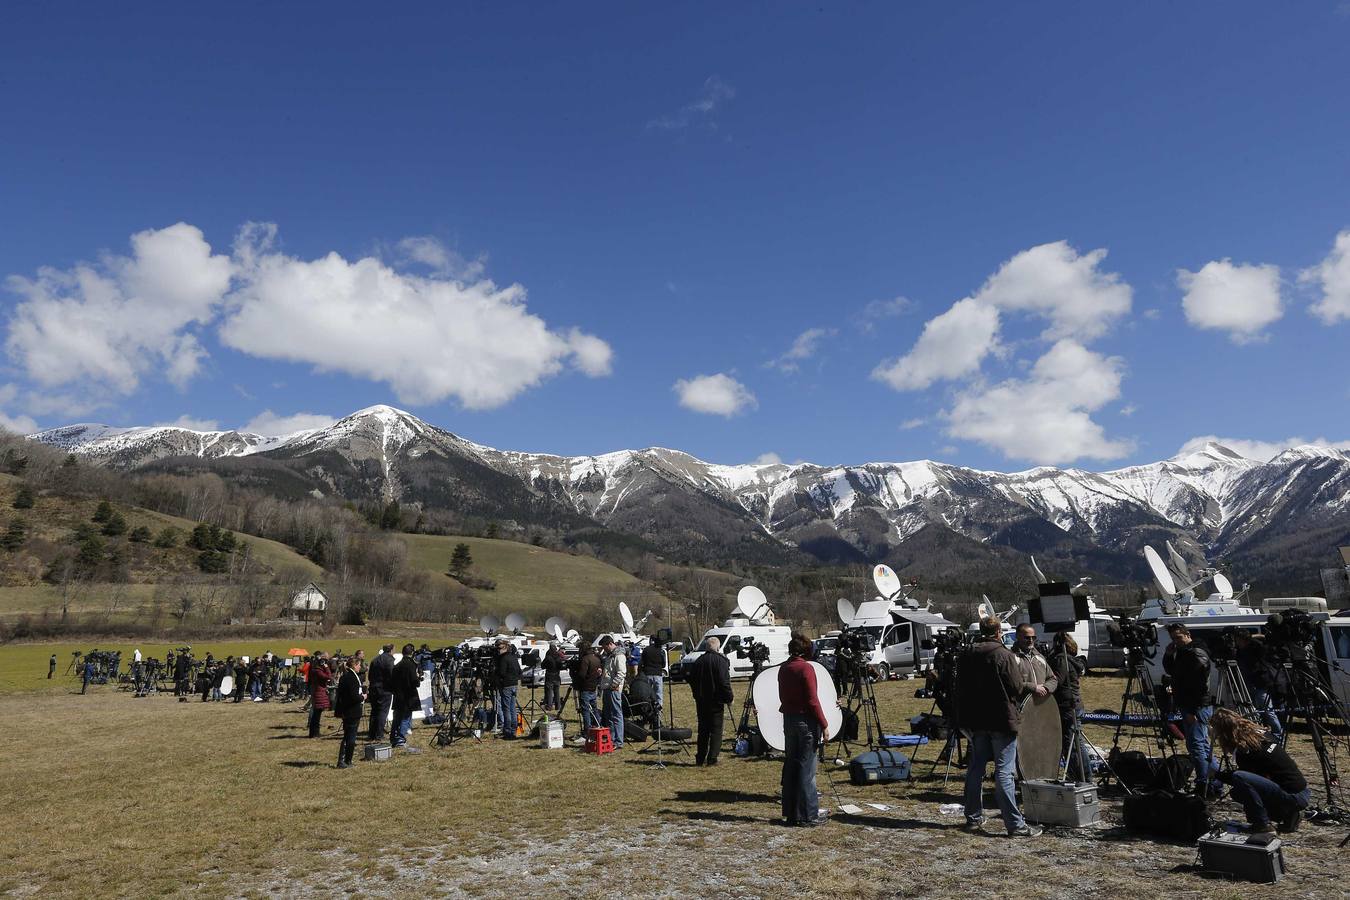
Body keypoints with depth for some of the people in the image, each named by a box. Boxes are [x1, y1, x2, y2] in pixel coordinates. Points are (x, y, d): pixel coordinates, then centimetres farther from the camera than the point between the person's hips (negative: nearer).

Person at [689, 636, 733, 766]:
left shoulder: (698, 661, 5)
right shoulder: (721, 660, -11)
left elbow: (692, 680, 11)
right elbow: (724, 682, -16)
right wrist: (728, 698, -8)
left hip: (701, 700, 5)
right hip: (716, 701, -5)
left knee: (703, 730, 14)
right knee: (716, 730, 2)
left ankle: (700, 759, 17)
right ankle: (712, 759, -2)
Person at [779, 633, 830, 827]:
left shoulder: (783, 668, 7)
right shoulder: (805, 668, -14)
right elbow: (812, 700, -15)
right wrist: (824, 724, -10)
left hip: (788, 719, 7)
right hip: (806, 721, -7)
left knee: (790, 766, 12)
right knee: (807, 768, -1)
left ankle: (790, 813, 19)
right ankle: (809, 815, 4)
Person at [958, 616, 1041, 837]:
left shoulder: (967, 654, 6)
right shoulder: (1003, 655, -14)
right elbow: (1018, 688, -11)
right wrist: (1019, 668, 6)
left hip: (975, 720, 6)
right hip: (1001, 720, -6)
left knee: (975, 768, 13)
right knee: (1004, 772, -5)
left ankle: (973, 817, 21)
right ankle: (1015, 824, -3)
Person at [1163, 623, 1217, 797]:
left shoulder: (1197, 654, -15)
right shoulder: (1182, 653, 14)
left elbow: (1200, 686, -20)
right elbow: (1169, 671, 25)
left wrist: (1192, 710, -22)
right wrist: (1168, 654, 8)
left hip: (1198, 708, -10)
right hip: (1187, 707, 10)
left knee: (1196, 745, -11)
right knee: (1203, 745, 15)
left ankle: (1203, 787, -9)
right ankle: (1215, 784, 22)